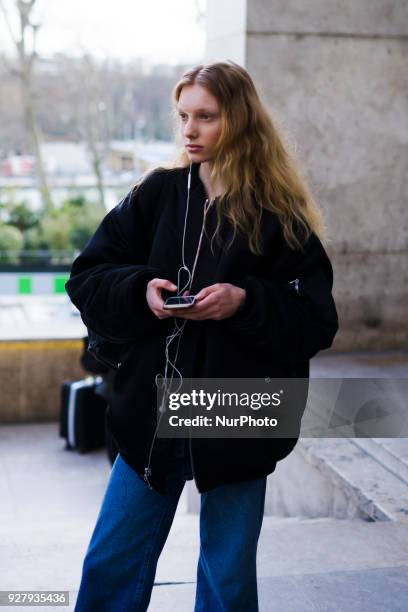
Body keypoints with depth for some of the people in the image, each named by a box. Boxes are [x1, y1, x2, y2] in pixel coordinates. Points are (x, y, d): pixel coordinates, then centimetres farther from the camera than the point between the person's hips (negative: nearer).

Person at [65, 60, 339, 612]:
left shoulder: (281, 215, -5)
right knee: (111, 567, 12)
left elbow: (316, 324, -7)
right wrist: (139, 289, -16)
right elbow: (87, 277, 3)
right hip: (152, 416, 2)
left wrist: (246, 302, -23)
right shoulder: (158, 194, 1)